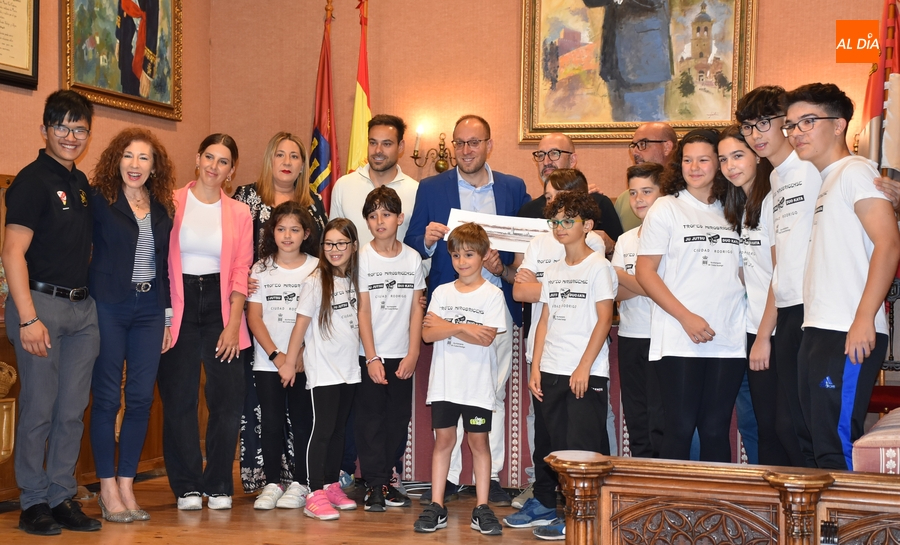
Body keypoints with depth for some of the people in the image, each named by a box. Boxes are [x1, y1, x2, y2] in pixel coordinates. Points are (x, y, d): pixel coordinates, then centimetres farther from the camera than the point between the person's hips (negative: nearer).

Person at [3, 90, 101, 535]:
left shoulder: (80, 183, 15)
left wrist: (91, 298, 14)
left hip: (83, 307, 7)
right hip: (41, 302, -7)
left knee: (72, 410, 9)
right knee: (39, 409, -2)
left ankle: (63, 498, 18)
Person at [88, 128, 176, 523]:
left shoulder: (163, 208, 10)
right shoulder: (99, 200, -3)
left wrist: (168, 316, 11)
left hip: (149, 309, 4)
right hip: (108, 307, -4)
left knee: (141, 398, 4)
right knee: (107, 397, 1)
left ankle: (127, 486, 14)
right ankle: (108, 490, 10)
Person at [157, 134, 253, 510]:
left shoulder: (239, 213, 8)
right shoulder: (172, 204, 2)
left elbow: (241, 270, 3)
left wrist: (233, 323, -7)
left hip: (220, 305, 2)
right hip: (179, 305, -1)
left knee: (228, 397, -2)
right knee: (179, 398, 1)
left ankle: (218, 486, 11)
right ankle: (186, 487, 11)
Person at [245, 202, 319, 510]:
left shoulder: (316, 269, 2)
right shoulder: (261, 270, 6)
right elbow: (254, 318, 2)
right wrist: (277, 357, -8)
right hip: (267, 362, 1)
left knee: (301, 422, 1)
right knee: (271, 422, 1)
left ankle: (299, 484, 10)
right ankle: (272, 483, 11)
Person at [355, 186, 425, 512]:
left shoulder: (413, 258, 4)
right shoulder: (363, 258, -4)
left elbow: (416, 309, 4)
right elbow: (363, 311, -6)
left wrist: (413, 354, -2)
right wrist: (372, 357, -11)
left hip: (402, 355, 3)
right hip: (370, 354, -3)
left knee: (398, 418, 7)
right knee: (371, 420, 0)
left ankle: (386, 480, 19)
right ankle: (375, 485, 7)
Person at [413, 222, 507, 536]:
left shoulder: (492, 295, -2)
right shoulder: (442, 293, 7)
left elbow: (487, 338, -14)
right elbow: (428, 334, -3)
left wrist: (445, 326, -10)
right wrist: (462, 328, -15)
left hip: (478, 383, -2)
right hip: (444, 381, 3)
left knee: (479, 441, 4)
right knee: (443, 439, 5)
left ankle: (482, 508, 10)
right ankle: (437, 507, 10)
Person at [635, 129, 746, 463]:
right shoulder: (667, 208, 3)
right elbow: (644, 272, -3)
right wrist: (686, 317, -12)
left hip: (728, 340, 3)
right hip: (678, 342, -3)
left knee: (716, 430, 6)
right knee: (680, 429, -2)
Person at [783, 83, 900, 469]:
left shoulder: (854, 171, -5)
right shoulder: (825, 181, 22)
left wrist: (864, 319, -22)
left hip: (848, 336, -10)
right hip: (818, 334, 10)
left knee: (839, 448, -9)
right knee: (822, 445, 12)